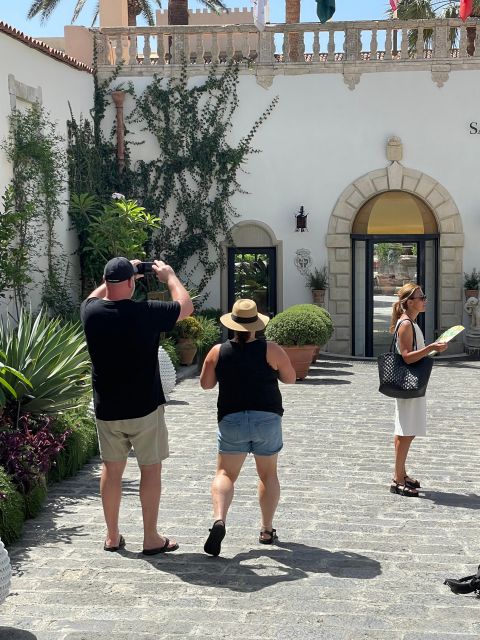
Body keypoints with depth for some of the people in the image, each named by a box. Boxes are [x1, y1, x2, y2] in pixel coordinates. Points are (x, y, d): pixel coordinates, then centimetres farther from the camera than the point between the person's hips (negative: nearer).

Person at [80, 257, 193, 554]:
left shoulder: (91, 311, -6)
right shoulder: (146, 312, -18)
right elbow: (186, 306, -1)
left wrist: (114, 278, 22)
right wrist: (169, 275, 11)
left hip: (107, 409, 4)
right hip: (144, 407, -4)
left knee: (112, 468, 14)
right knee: (151, 469, 7)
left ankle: (113, 536, 22)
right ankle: (152, 538, 12)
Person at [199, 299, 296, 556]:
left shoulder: (218, 351, -3)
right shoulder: (270, 350, -7)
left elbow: (206, 383, 7)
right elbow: (290, 378, 4)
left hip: (231, 420, 0)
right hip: (267, 419, 0)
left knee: (225, 474, 4)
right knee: (268, 474, 16)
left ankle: (219, 519, -20)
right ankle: (267, 530, 19)